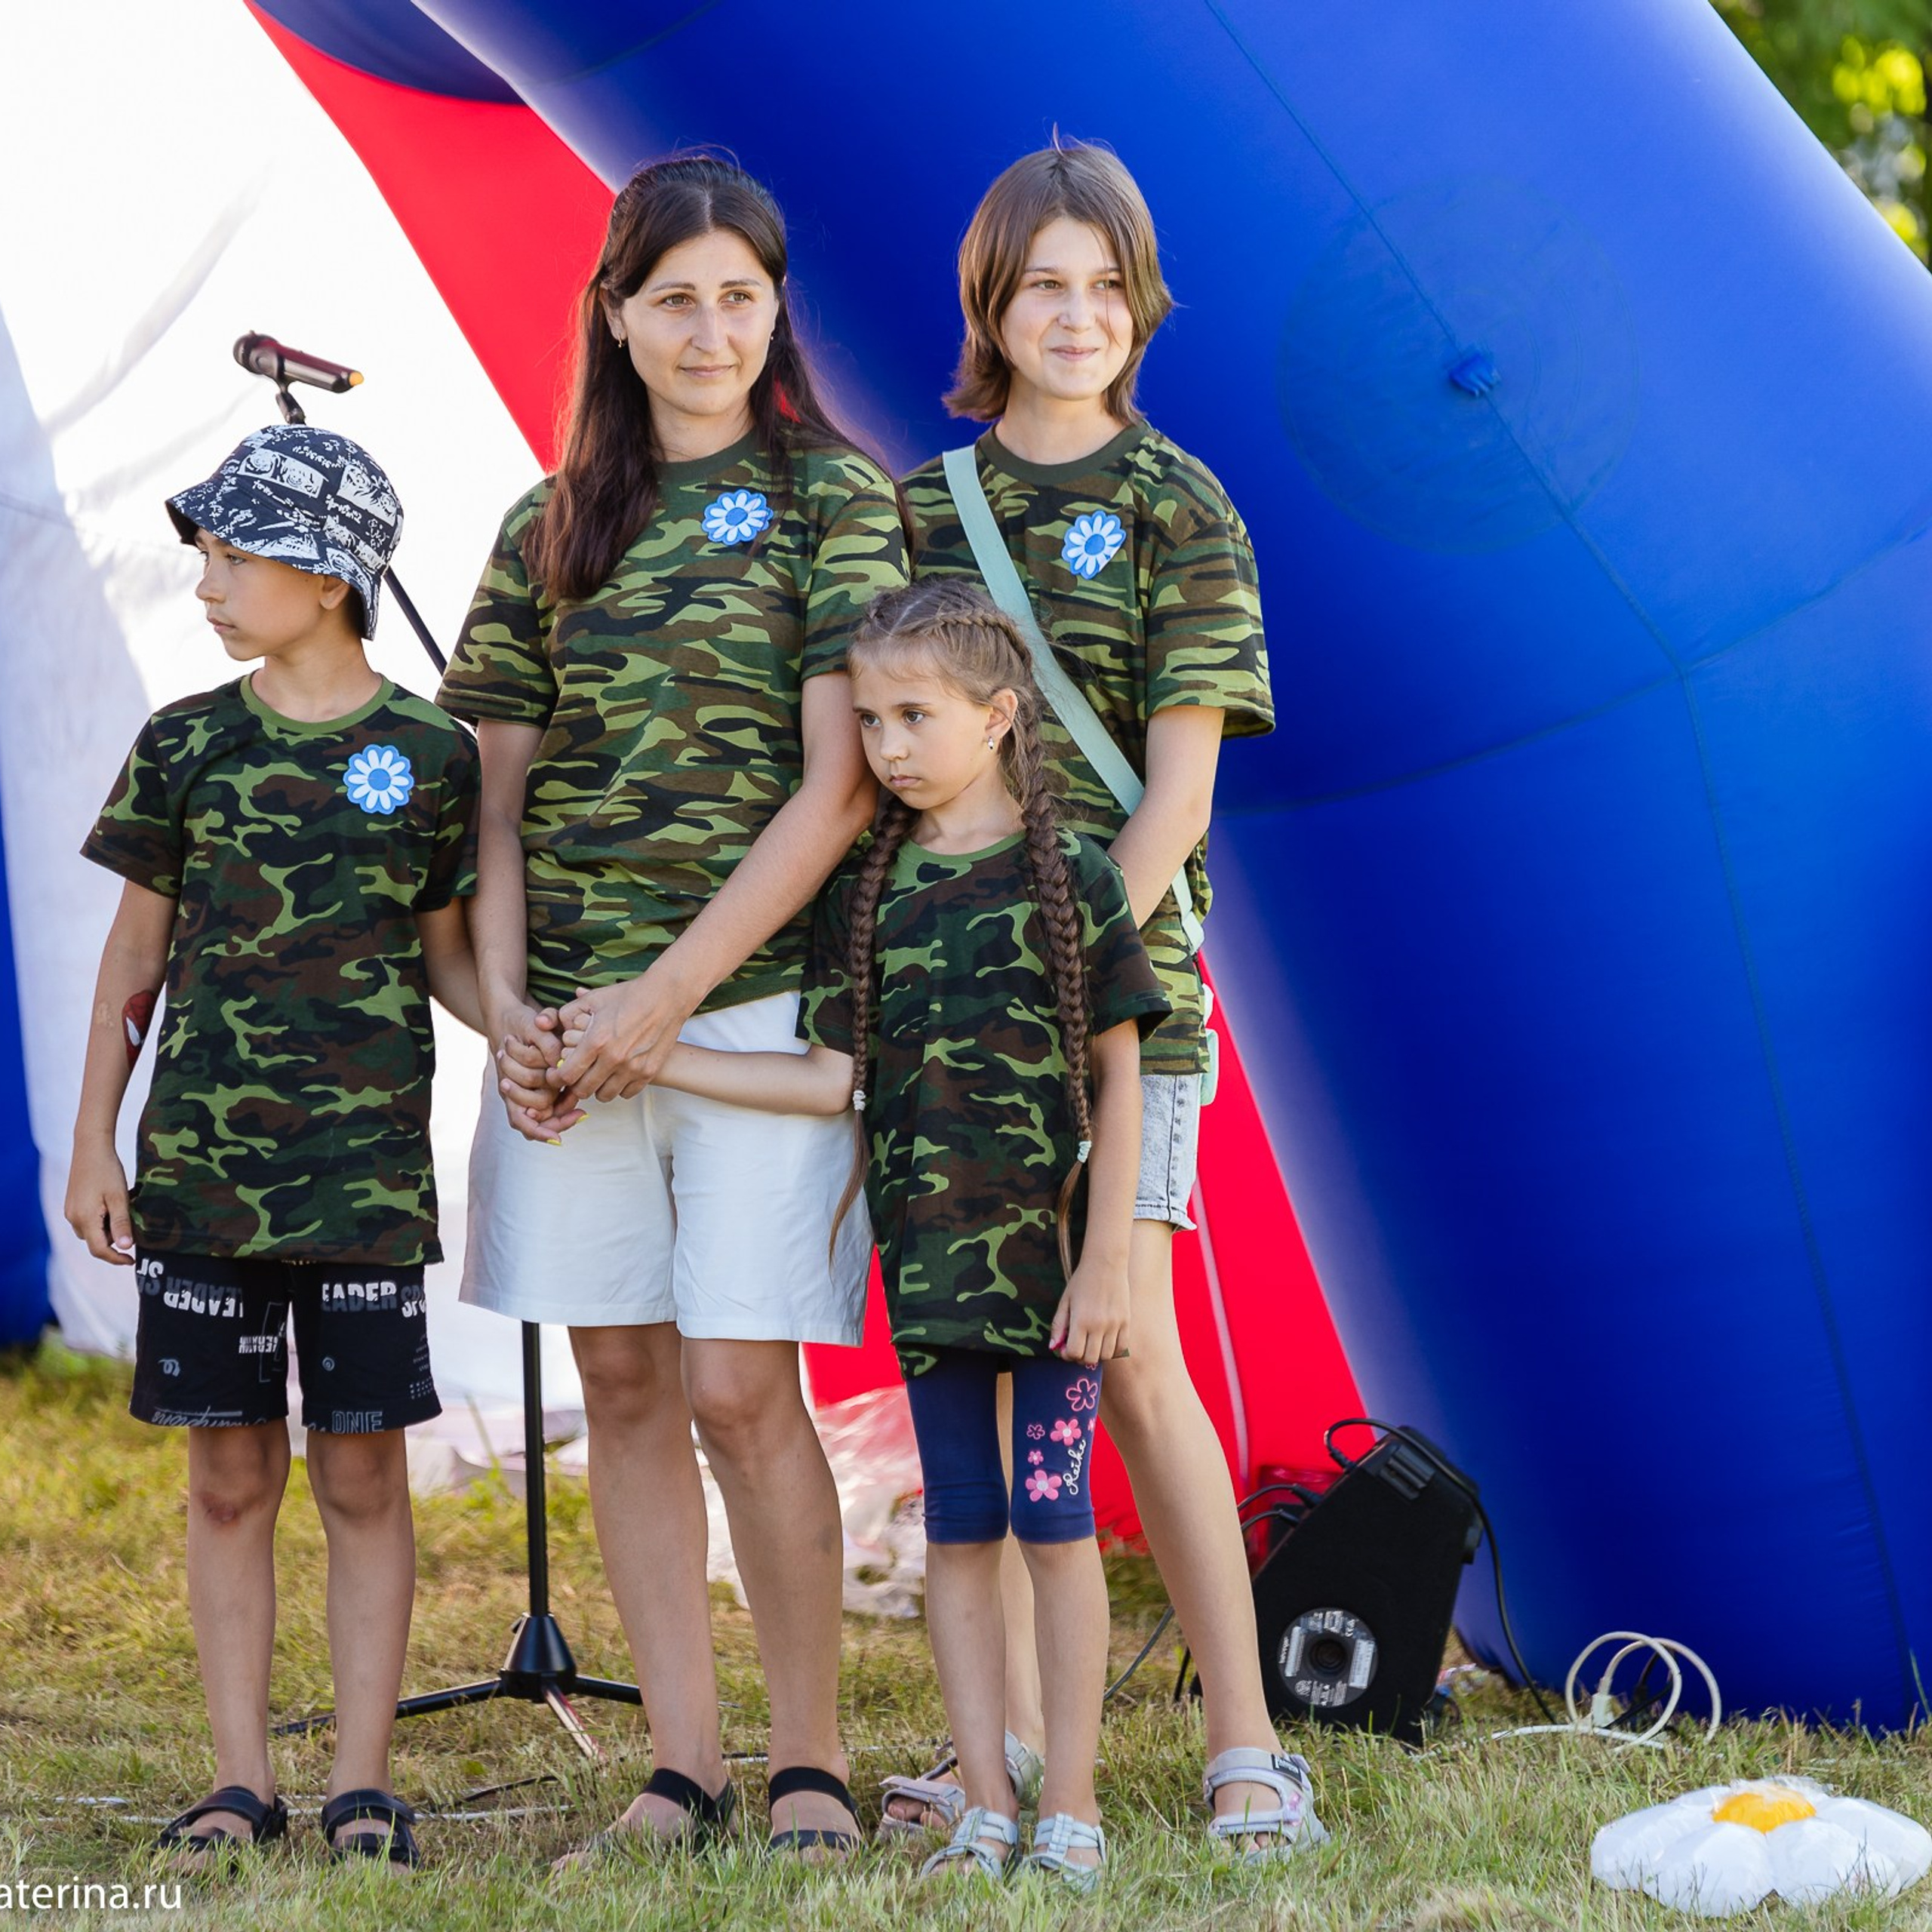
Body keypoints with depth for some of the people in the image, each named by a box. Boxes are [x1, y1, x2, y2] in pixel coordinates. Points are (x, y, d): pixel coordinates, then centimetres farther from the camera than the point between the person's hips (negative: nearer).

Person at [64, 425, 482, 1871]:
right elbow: (136, 953, 9)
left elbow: (442, 946, 10)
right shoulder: (184, 747, 4)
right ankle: (241, 1782, 13)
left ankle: (364, 1785, 9)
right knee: (230, 1477, 6)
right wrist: (93, 1145, 7)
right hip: (200, 1167, 1)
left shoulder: (430, 753, 0)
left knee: (364, 1474, 2)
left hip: (366, 1169, -1)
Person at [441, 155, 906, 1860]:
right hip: (573, 1014, 5)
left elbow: (839, 786, -8)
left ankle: (811, 1761, 8)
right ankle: (683, 1767, 13)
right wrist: (506, 1002, -3)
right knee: (623, 1384, 5)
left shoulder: (833, 497, 0)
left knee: (738, 1387, -7)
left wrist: (673, 986, -14)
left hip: (762, 995, -4)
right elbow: (500, 789, 12)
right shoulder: (552, 527, 13)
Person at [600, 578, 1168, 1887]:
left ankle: (1072, 1805, 8)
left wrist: (1105, 1260, -9)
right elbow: (836, 1077, 5)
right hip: (929, 1253, 4)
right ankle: (986, 1808, 13)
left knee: (1055, 1517, -1)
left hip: (1053, 1252, -4)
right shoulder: (868, 896, 7)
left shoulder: (1071, 879, -4)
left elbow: (1119, 1079, -4)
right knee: (959, 1527, 7)